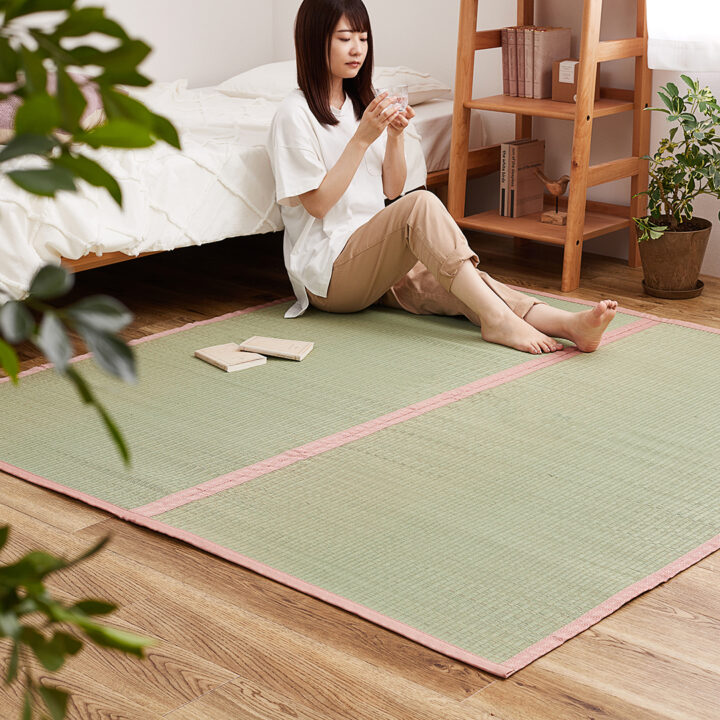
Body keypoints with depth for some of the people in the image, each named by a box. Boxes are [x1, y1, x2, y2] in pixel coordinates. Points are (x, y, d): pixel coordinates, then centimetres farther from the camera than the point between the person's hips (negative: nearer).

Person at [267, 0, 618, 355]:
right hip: (328, 269, -6)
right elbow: (317, 203, -13)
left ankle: (568, 324, -45)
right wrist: (363, 138, -18)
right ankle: (497, 319, -41)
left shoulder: (362, 103, 17)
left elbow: (392, 190, 13)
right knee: (421, 205, -31)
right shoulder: (294, 113, -6)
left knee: (452, 288, -23)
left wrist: (395, 136, -4)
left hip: (376, 254, 7)